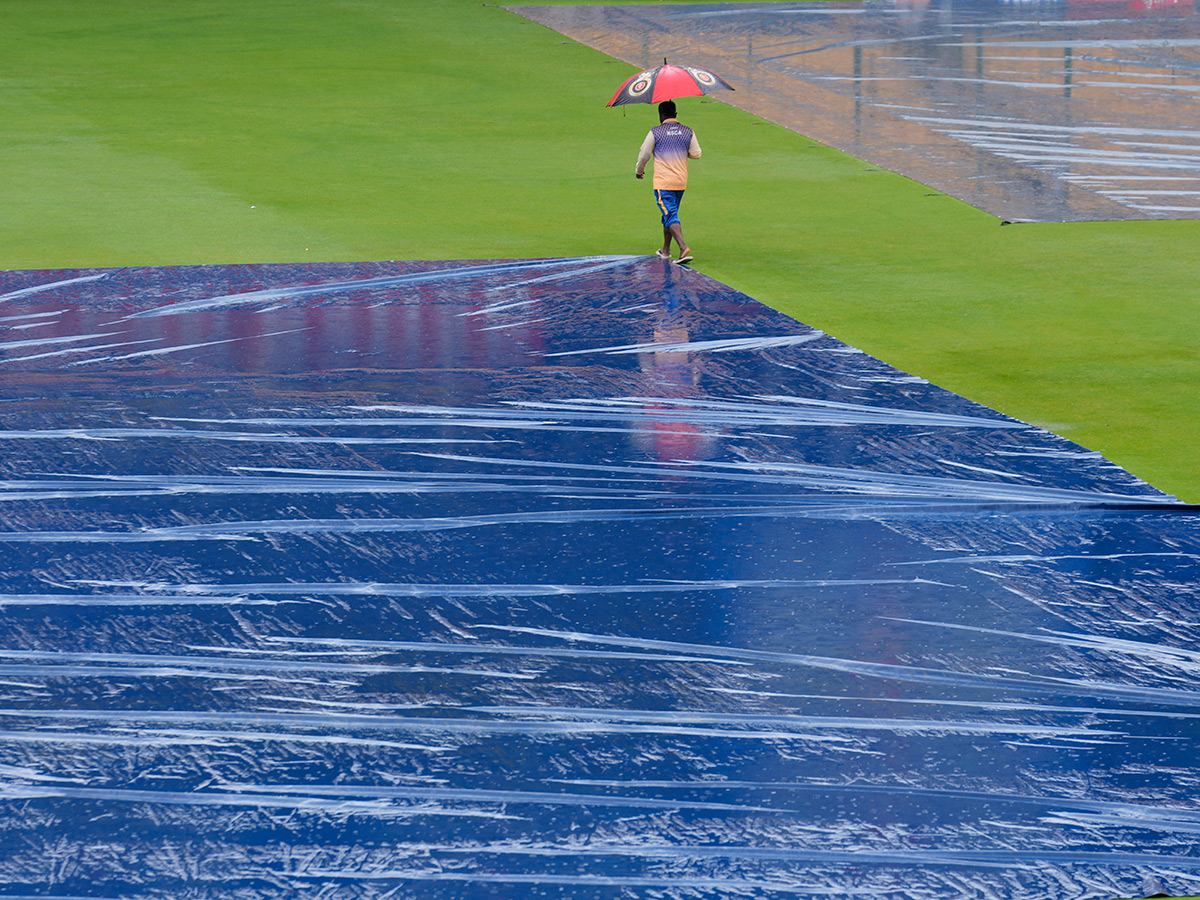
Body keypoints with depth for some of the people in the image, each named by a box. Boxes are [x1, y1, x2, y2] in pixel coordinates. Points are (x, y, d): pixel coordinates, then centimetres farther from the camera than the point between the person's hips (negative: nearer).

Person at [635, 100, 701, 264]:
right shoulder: (688, 132, 3)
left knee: (671, 216, -10)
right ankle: (665, 251, 29)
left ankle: (683, 247, -29)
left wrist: (639, 170, 19)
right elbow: (696, 154, 8)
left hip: (663, 183, -5)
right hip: (681, 182, 5)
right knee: (670, 214, 20)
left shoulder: (655, 133, -8)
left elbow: (644, 154, 0)